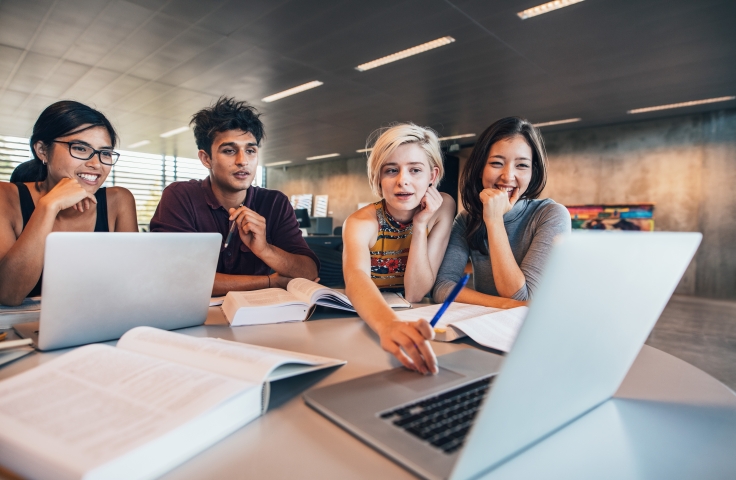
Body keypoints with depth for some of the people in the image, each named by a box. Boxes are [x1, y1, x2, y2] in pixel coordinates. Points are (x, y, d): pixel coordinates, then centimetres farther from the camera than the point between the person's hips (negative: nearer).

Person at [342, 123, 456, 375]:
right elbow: (357, 279, -39)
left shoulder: (442, 208, -12)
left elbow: (415, 293, -14)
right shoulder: (361, 222, -18)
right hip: (367, 321, -1)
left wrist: (420, 225, -23)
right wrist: (389, 324, -58)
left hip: (413, 319, 2)